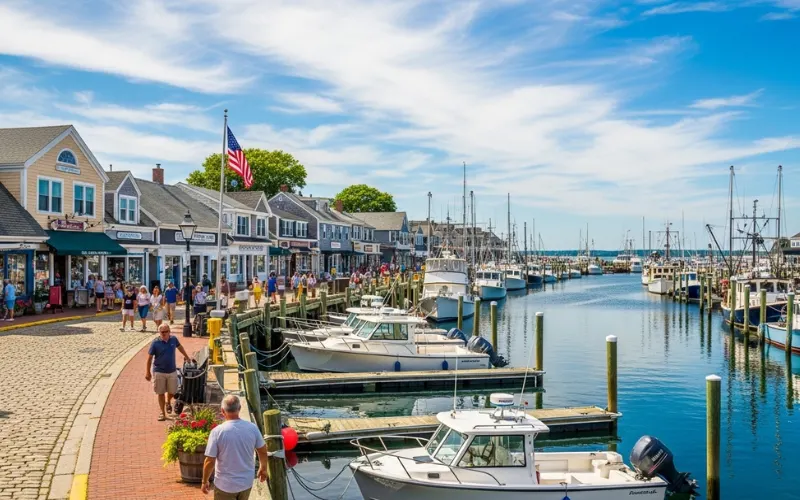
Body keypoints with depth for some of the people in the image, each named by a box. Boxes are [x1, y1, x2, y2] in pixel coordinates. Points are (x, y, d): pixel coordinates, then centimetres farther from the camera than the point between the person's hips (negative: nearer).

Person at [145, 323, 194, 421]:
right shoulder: (155, 343, -13)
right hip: (159, 372, -3)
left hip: (172, 371, 3)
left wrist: (187, 356, 28)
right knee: (161, 393, 6)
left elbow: (180, 347, 18)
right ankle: (163, 413, 19)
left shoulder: (173, 339, -4)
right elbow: (149, 358, -7)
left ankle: (168, 402, 44)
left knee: (172, 391, 11)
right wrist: (148, 372, -6)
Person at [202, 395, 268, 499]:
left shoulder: (217, 431, -20)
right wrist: (263, 468, 21)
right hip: (246, 482, 3)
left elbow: (210, 461, -16)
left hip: (225, 485, -3)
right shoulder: (252, 428, -10)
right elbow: (263, 451, 2)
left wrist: (205, 482, 0)